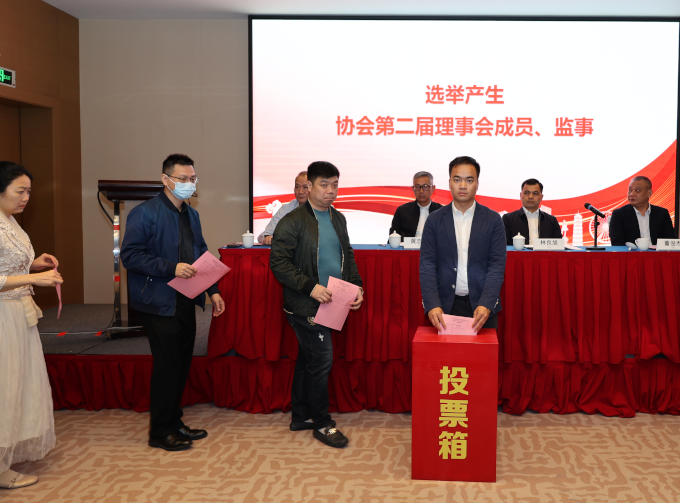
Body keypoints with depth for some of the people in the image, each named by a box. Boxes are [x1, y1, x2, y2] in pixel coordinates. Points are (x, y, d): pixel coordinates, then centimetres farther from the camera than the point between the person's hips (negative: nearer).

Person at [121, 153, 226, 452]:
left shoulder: (191, 214, 14)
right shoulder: (145, 214, -11)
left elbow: (201, 255, 20)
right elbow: (130, 255, -17)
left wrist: (213, 290, 11)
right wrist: (171, 268, -23)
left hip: (186, 302, 8)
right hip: (160, 304, -8)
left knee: (181, 365, 13)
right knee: (167, 366, -3)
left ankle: (174, 423, 27)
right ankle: (160, 433, 11)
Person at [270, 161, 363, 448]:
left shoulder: (338, 219, 12)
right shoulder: (293, 222, -11)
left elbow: (347, 255, 19)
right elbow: (278, 262, -15)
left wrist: (356, 286, 4)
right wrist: (310, 287, -22)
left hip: (328, 304, 7)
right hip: (305, 305, -7)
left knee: (308, 359, 16)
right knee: (321, 361, -4)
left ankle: (301, 416, 28)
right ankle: (321, 423, 10)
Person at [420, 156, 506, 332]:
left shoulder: (493, 220, 3)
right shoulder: (434, 220, 5)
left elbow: (497, 266, -3)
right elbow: (427, 266, -2)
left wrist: (485, 304, -17)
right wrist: (432, 305, -16)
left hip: (483, 306, 0)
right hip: (445, 305, 0)